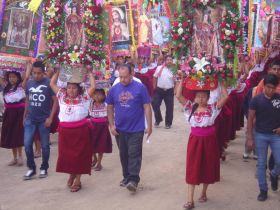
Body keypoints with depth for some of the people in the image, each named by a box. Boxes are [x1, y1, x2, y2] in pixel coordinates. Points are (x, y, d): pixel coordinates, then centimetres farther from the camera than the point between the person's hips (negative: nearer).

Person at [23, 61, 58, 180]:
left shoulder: (49, 83, -9)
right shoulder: (29, 83, 4)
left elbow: (55, 101, -7)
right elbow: (27, 101, 15)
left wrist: (50, 118, -13)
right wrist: (24, 116, 12)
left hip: (44, 119, -4)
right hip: (30, 119, 4)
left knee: (44, 145, 6)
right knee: (27, 144, -1)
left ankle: (44, 168, 20)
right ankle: (31, 168, 14)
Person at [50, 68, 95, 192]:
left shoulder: (84, 97, 0)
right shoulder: (62, 96, 8)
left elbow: (93, 86, -9)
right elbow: (52, 84, 10)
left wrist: (90, 73, 0)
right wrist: (57, 71, 10)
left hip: (81, 130, -3)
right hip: (65, 130, 3)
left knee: (79, 154, 4)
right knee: (66, 154, 9)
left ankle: (77, 180, 15)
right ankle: (71, 174, 31)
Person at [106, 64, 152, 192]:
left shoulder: (140, 88, -8)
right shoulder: (114, 89, 1)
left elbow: (147, 107, -6)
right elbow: (110, 108, 8)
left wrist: (149, 126, -7)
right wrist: (111, 125, 1)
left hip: (136, 129, -4)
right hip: (120, 129, 4)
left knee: (134, 154, -4)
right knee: (123, 154, 15)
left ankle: (133, 180, -1)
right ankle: (126, 176, 28)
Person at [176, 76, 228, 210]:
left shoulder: (213, 108, -4)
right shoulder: (190, 107, -2)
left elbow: (225, 96, -14)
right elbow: (178, 96, -10)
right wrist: (182, 80, -11)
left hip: (209, 140, 0)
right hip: (195, 140, 0)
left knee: (208, 167, 12)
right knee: (192, 169, 0)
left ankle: (204, 193, 34)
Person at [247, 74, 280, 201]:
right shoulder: (256, 100, -7)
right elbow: (250, 119, -4)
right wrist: (250, 138, -6)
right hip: (260, 135, -1)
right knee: (261, 164, 5)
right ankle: (263, 190, 17)